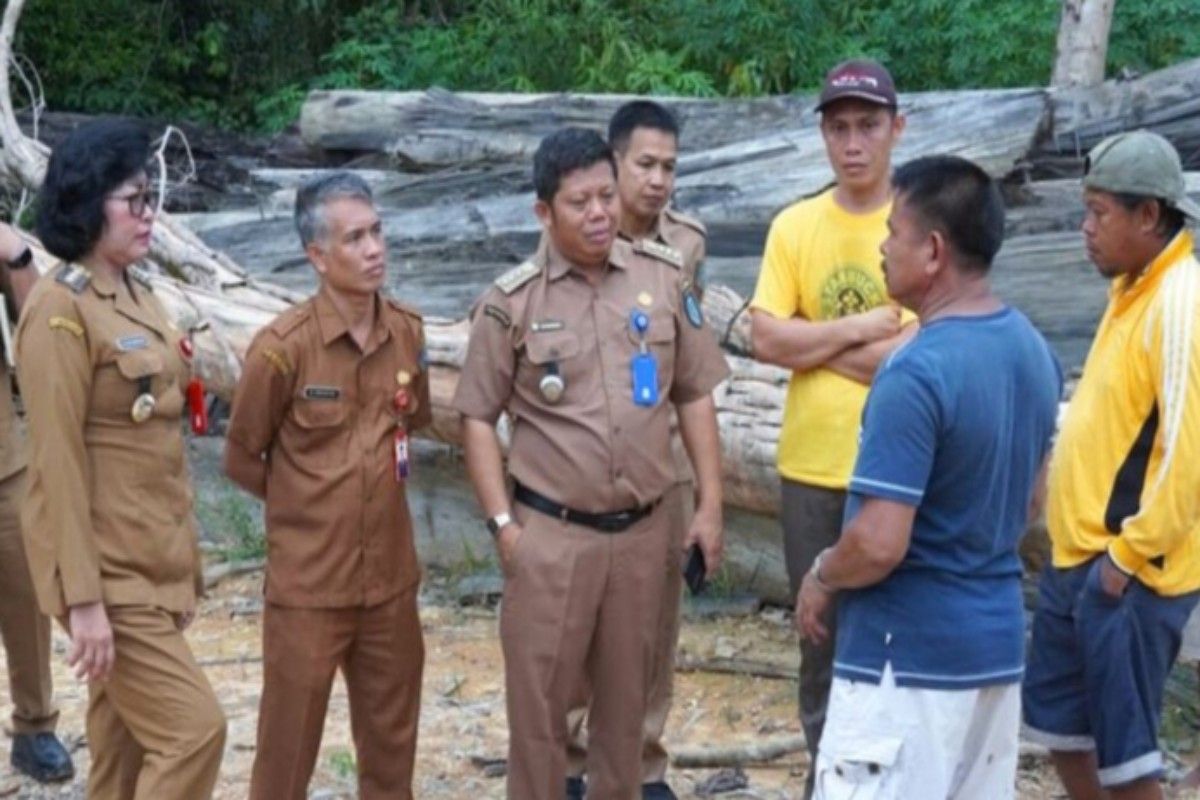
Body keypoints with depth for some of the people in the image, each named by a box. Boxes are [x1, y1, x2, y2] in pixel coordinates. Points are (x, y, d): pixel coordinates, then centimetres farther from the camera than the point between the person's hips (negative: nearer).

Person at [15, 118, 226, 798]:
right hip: (107, 566, -8)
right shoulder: (60, 309, -16)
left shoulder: (139, 294, 11)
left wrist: (185, 562, 17)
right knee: (194, 728, -10)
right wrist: (83, 597, -21)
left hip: (154, 560, 8)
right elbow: (58, 459, -19)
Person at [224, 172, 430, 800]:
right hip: (307, 582, -4)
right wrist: (307, 507, 5)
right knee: (289, 743, 8)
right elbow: (242, 458, -3)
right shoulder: (282, 347, -16)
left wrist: (379, 488, 9)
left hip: (391, 576, 5)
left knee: (392, 735, 17)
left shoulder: (408, 333, -2)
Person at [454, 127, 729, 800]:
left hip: (644, 529, 2)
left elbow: (695, 396, 7)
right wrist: (503, 523, -8)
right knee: (540, 699, 5)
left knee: (627, 694, 15)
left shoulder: (663, 280, 1)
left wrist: (710, 506, 3)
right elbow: (479, 418, -2)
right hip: (551, 533, -2)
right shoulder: (512, 301, -6)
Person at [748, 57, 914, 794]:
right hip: (812, 467, 3)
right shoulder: (795, 226, 3)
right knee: (822, 630, 14)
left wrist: (816, 343, -11)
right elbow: (765, 339, -5)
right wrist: (861, 329, -12)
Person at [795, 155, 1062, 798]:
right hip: (998, 638, 9)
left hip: (909, 651, -9)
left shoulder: (917, 374, -22)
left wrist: (820, 580, -6)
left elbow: (878, 545, -24)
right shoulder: (1033, 349, 6)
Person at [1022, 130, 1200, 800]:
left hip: (1129, 569, -9)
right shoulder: (1133, 289, 10)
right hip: (1078, 552, 9)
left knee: (1121, 740, 1)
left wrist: (1131, 554, -19)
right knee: (1057, 716, 18)